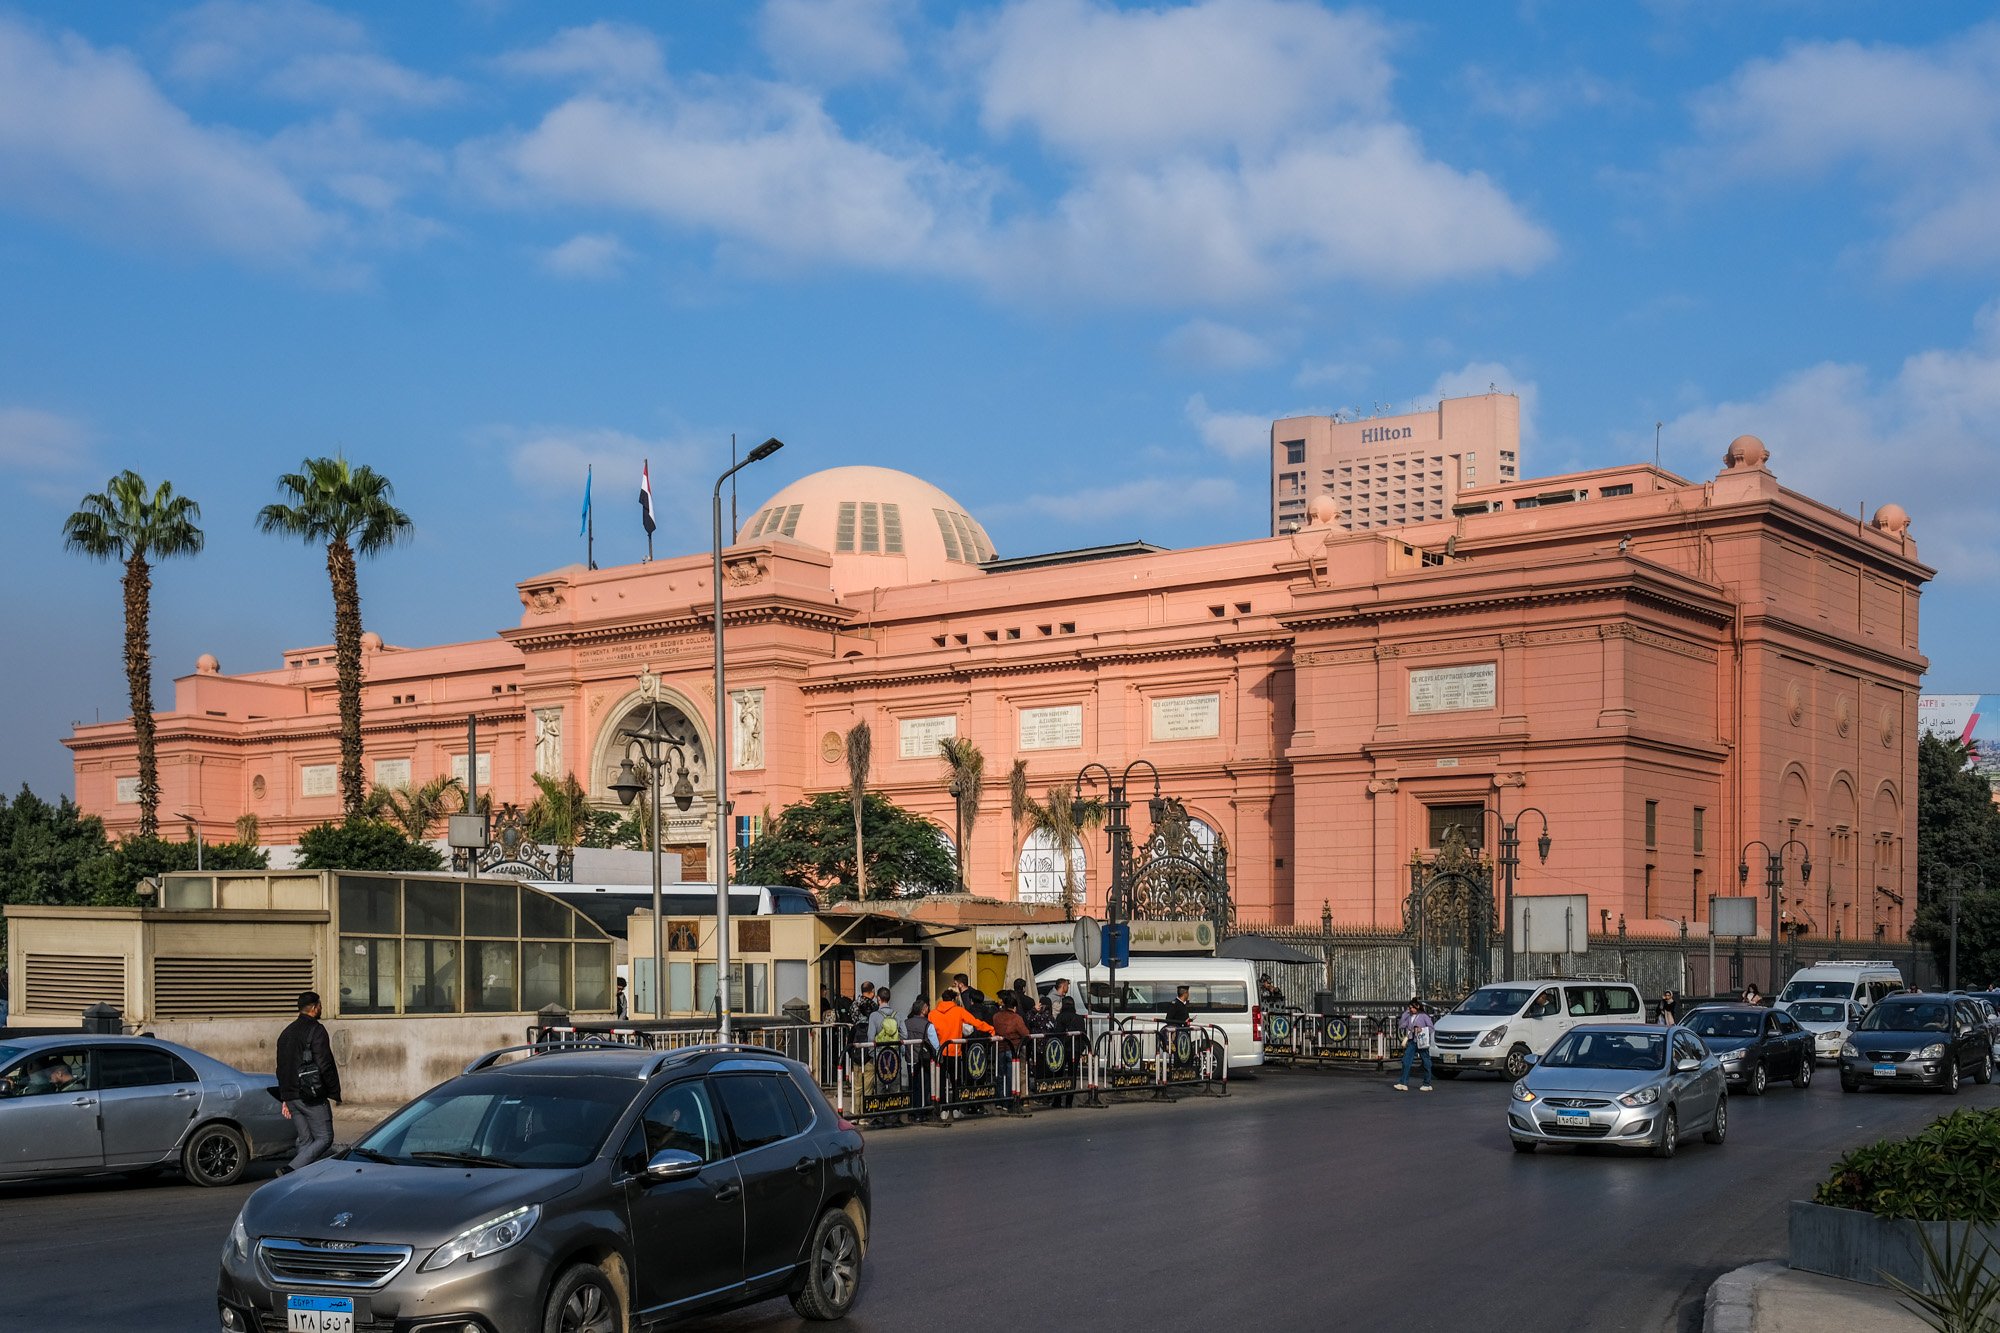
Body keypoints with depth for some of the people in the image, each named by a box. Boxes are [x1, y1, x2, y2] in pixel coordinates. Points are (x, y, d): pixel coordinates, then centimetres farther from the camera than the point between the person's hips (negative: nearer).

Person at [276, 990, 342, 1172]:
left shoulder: (286, 1032, 17)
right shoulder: (316, 1030, -9)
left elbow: (281, 1068, 20)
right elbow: (325, 1064, -15)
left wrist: (285, 1098, 22)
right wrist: (334, 1093, -9)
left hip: (291, 1096, 8)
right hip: (312, 1096, -8)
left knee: (306, 1142, 12)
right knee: (324, 1138, -5)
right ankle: (291, 1170, -19)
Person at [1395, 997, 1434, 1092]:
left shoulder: (1424, 1016, -3)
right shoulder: (1409, 1016, 9)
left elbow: (1431, 1027, -4)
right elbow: (1401, 1025, 0)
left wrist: (1421, 1029, -18)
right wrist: (1406, 1012, -1)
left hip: (1422, 1042, -4)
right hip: (1411, 1042, 4)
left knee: (1426, 1063, 5)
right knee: (1406, 1062, -7)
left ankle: (1427, 1084, 15)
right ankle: (1403, 1084, -9)